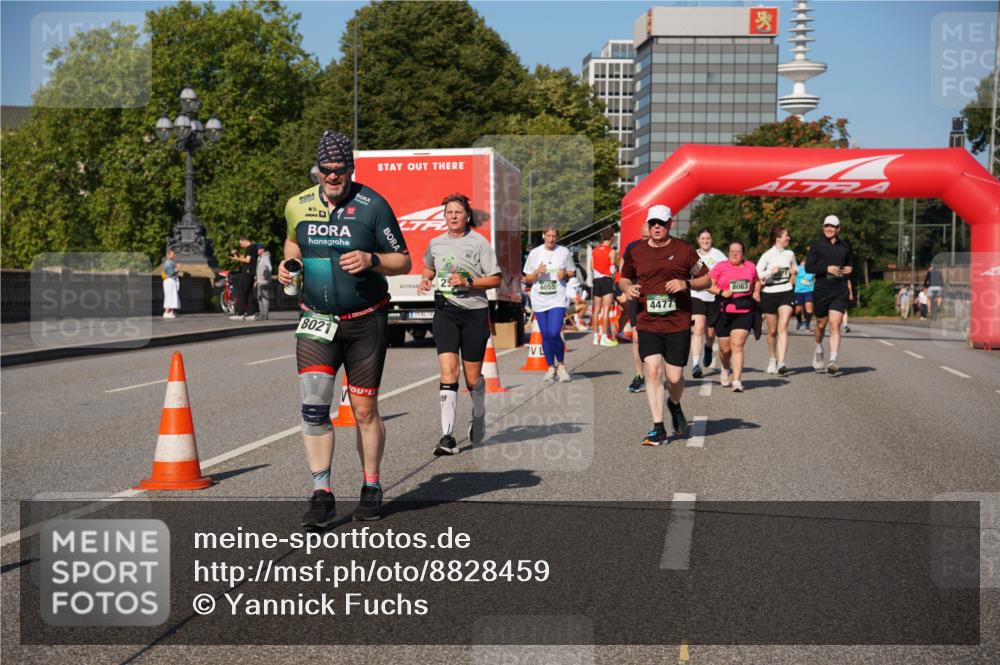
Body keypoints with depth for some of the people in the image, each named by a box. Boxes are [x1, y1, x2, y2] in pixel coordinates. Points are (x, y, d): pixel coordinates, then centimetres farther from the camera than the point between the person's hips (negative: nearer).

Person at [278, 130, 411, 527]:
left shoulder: (372, 205, -7)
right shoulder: (298, 206, 3)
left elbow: (403, 262, -3)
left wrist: (370, 259, -22)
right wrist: (287, 263, 3)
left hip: (366, 323, -2)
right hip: (316, 320, 2)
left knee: (365, 411, 6)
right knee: (313, 406, -11)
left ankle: (371, 488, 23)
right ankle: (321, 495, -3)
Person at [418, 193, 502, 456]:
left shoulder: (478, 242, -3)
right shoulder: (435, 243, 9)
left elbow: (495, 279, -3)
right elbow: (428, 267, 30)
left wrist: (468, 282, -16)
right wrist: (425, 280, 9)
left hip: (475, 312, -2)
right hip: (445, 311, 2)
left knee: (473, 377, 6)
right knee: (448, 371, -14)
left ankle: (479, 416, 39)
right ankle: (448, 437, -17)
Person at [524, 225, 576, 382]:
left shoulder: (564, 252, 3)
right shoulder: (534, 253, 5)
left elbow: (573, 272, 14)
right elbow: (527, 279, 8)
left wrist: (565, 274, -9)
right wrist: (537, 272, -12)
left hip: (557, 299, -2)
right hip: (539, 299, 2)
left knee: (554, 334, -14)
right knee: (545, 336, 6)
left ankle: (560, 365, 6)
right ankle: (550, 367, 21)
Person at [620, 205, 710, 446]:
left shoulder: (684, 250, 1)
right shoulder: (636, 252, 7)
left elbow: (707, 280, 7)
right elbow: (625, 278, 23)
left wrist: (686, 284, -12)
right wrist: (628, 288, 0)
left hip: (678, 324, -1)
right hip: (647, 324, 1)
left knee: (674, 377, -1)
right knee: (652, 371, -13)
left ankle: (675, 405, 36)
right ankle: (658, 429, -5)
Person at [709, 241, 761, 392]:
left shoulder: (751, 267, 9)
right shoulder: (721, 266, 1)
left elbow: (757, 282, 26)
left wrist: (756, 292, 7)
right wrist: (721, 292, -13)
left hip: (744, 312, 0)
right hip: (724, 311, 0)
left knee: (737, 346, -12)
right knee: (725, 348, 8)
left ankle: (737, 380, -14)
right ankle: (726, 369, 41)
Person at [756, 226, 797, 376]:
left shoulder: (790, 254, 8)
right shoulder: (767, 255, -4)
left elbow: (795, 268, 27)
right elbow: (756, 274, -9)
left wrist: (794, 272, 5)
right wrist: (771, 271, -19)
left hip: (786, 293, 2)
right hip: (769, 294, -2)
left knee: (783, 328, -15)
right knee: (772, 331, 7)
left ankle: (781, 363, -24)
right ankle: (772, 361, 27)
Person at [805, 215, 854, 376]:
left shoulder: (845, 246, 10)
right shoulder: (817, 245, 2)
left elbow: (851, 264, 25)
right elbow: (808, 267, -5)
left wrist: (850, 269, 2)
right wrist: (826, 269, -17)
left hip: (840, 290, 0)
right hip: (821, 289, 0)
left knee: (835, 325, -12)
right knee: (821, 324, 12)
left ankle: (833, 361, -17)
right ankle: (819, 351, 41)